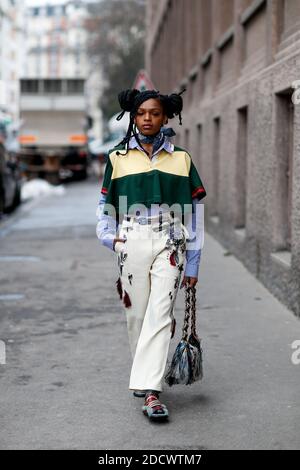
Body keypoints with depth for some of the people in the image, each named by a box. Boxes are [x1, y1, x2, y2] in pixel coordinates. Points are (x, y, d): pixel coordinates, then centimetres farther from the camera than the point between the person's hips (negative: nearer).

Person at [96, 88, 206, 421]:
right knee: (136, 313, 4)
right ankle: (143, 377, 23)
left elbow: (193, 210, 9)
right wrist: (108, 236, -4)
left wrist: (193, 263, 5)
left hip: (169, 243, -1)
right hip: (131, 243, 1)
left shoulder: (181, 158, 10)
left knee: (160, 313, -11)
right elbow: (105, 203, 15)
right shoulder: (118, 157, 11)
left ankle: (150, 389, -13)